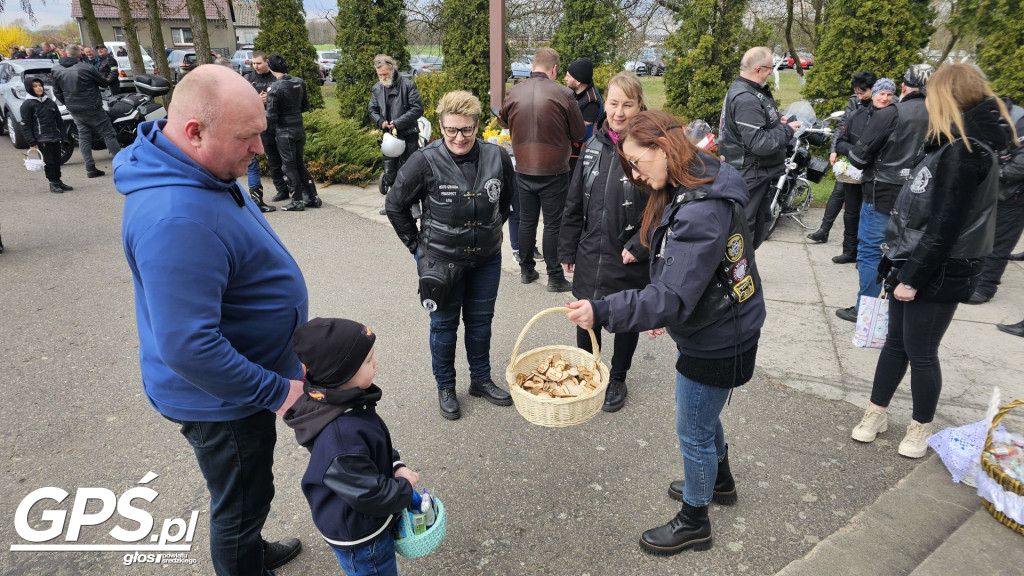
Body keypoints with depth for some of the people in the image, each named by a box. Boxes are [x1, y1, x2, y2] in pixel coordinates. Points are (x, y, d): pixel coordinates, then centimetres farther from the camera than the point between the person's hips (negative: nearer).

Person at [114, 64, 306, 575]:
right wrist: (276, 391, -23)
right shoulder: (176, 221, -35)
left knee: (246, 493, 31)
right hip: (221, 401, -10)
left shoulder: (201, 170, -2)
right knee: (241, 501, 16)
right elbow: (188, 349, -35)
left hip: (248, 380, 10)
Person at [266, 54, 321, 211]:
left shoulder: (274, 88, -16)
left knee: (289, 166, 5)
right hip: (299, 129, 6)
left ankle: (297, 202, 11)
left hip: (284, 132, -6)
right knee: (300, 164, 17)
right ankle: (313, 198, 17)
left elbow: (271, 117, -15)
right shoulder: (299, 82, 2)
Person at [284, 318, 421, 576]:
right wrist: (405, 489, -15)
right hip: (360, 538, -8)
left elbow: (379, 446, 8)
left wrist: (397, 466, -6)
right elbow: (367, 494, -30)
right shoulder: (341, 437, -38)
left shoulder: (345, 401, -9)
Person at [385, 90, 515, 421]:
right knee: (444, 323, 12)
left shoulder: (497, 157, -9)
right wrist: (416, 245, -3)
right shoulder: (425, 162, -18)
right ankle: (445, 387, 32)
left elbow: (506, 199, 12)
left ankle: (481, 380, 38)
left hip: (487, 259, 3)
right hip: (440, 260, -3)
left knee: (481, 321, 17)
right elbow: (395, 205, -5)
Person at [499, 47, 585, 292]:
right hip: (554, 171, -3)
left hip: (524, 169, 4)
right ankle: (555, 277, 10)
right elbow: (579, 132, -3)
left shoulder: (514, 92, -2)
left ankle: (526, 270, 26)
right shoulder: (563, 94, -12)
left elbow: (503, 120, 17)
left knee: (527, 221, 15)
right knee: (553, 224, 4)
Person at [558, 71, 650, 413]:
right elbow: (574, 203, 8)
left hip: (629, 261, -4)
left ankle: (617, 380, 37)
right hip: (590, 257, 4)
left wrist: (639, 247, -19)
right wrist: (567, 249, 10)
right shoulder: (594, 147, 3)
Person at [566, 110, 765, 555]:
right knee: (705, 416, 28)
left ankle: (694, 522, 34)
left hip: (715, 343, -9)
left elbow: (675, 297, -34)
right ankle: (719, 481, 54)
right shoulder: (688, 191, 1)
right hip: (714, 330, 9)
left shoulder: (701, 211, -31)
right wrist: (663, 313, 12)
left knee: (694, 432, 10)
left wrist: (602, 311, -38)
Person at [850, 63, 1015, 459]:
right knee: (896, 342, 16)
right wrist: (902, 268, 15)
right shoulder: (955, 145, 10)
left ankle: (921, 428, 25)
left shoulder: (964, 154, -20)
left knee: (921, 353, 6)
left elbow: (945, 228, -22)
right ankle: (876, 413, 30)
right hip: (914, 264, 9)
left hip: (938, 273, -9)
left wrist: (914, 277, -18)